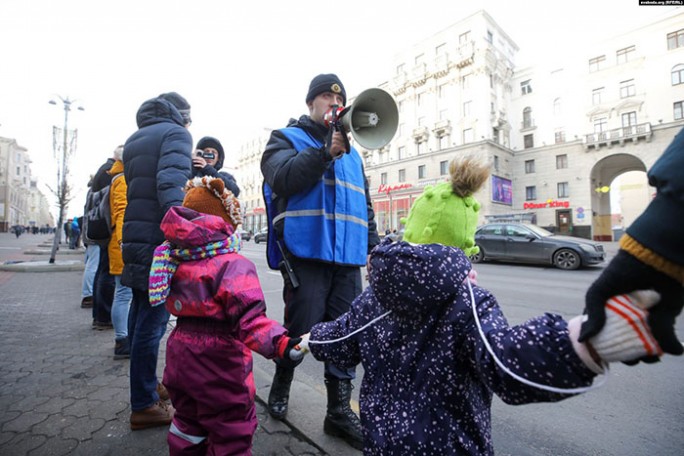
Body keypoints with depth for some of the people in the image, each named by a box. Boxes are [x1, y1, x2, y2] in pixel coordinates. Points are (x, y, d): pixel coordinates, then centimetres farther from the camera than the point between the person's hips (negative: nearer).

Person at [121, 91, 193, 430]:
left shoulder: (134, 140, 23)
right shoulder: (176, 133, -4)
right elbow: (170, 183, -21)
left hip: (136, 234, 9)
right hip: (159, 238, -9)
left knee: (141, 312, 16)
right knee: (153, 319, -4)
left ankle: (146, 384, 31)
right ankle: (144, 406, 7)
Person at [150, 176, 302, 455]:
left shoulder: (175, 259, 2)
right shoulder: (233, 265, -23)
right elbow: (249, 317, -34)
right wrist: (280, 343, -42)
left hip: (181, 352, 8)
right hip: (217, 361, -8)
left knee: (188, 422, 30)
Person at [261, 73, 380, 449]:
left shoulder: (351, 153, 23)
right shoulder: (287, 138, 9)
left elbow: (364, 205, 22)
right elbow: (284, 178, -13)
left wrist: (373, 246, 14)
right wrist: (326, 152, -20)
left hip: (347, 258, 5)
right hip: (306, 254, -5)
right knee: (300, 331, 3)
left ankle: (339, 412, 22)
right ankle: (280, 386, 34)